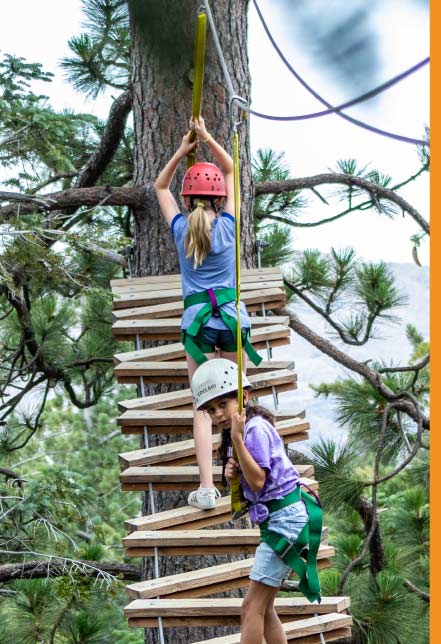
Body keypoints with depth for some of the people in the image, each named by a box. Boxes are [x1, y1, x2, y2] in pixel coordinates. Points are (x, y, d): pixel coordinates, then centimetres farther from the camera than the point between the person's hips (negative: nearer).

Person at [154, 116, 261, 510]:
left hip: (196, 319, 0)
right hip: (232, 315, 0)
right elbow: (231, 171, 13)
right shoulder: (227, 226, 0)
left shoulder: (181, 229, 1)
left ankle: (207, 487, -9)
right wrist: (207, 138, 11)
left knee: (203, 406, -1)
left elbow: (161, 187, 19)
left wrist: (182, 151, 13)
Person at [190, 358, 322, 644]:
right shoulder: (250, 429, 14)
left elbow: (258, 481, -22)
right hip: (277, 519, 11)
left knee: (253, 606, -11)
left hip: (287, 517, -11)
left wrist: (237, 439, -26)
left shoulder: (255, 428, -15)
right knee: (264, 609, 11)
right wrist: (235, 473, -4)